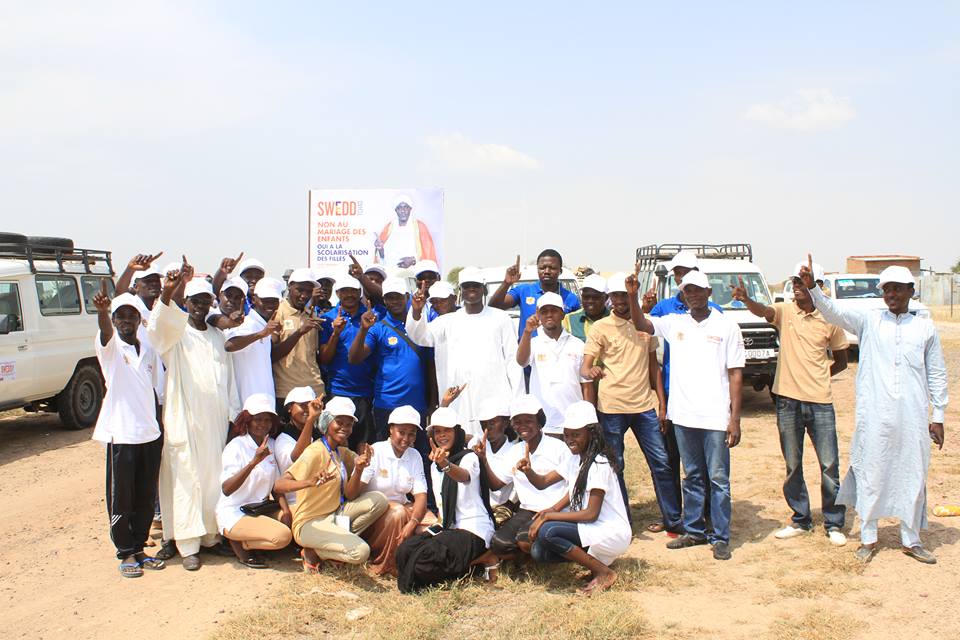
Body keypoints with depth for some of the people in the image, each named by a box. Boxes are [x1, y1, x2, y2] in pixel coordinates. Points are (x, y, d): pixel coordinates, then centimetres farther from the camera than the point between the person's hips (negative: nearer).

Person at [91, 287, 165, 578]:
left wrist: (158, 426, 12)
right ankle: (126, 553, 15)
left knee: (146, 496, 11)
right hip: (121, 433, -4)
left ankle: (139, 548, 24)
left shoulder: (149, 350, 10)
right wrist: (102, 310, -51)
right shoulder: (110, 346, -5)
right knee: (121, 498, 3)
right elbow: (106, 330, -28)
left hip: (150, 433, 5)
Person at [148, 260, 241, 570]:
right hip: (184, 421, -5)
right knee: (187, 481, -4)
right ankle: (188, 545, 1)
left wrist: (234, 413, 12)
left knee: (215, 480, 9)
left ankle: (211, 535, 20)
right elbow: (158, 325, -26)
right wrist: (167, 293, -44)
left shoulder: (217, 336, 16)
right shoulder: (175, 333, -1)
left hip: (216, 421, 5)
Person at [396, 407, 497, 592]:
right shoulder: (434, 466, 16)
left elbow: (465, 476, -35)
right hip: (448, 527, 8)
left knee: (423, 560, -27)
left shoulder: (469, 457, -9)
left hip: (473, 529, -8)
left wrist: (445, 464, -56)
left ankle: (481, 559, -6)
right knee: (405, 550, -15)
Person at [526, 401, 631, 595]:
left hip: (612, 534, -9)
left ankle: (604, 573, -12)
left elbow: (591, 513, -21)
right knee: (538, 552, -7)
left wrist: (548, 516, -21)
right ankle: (595, 561, 7)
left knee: (547, 532, -27)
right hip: (590, 529, 9)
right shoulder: (575, 459, 9)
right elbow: (543, 481, 7)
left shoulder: (599, 464, -18)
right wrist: (528, 471, -15)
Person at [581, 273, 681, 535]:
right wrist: (590, 371, -30)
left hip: (644, 405, 3)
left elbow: (654, 365, 14)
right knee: (614, 466, 4)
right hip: (612, 407, -3)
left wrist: (661, 403, 8)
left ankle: (672, 519, 16)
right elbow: (584, 367, -5)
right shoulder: (601, 327, -2)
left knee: (661, 462, 5)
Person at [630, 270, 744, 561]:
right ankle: (694, 531, 24)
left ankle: (721, 537, 10)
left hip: (716, 417, -3)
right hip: (683, 416, 4)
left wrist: (735, 418, -8)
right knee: (692, 477, 14)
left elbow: (735, 374, -3)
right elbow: (641, 324, -2)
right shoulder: (674, 323, 8)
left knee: (718, 479, 2)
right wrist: (633, 296, -20)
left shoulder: (726, 327, -1)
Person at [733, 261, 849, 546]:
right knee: (792, 466, 11)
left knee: (829, 465, 3)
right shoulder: (785, 312, 0)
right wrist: (746, 299, -45)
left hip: (820, 402, -1)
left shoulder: (830, 320, 0)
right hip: (787, 400, 1)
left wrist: (818, 378, -2)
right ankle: (800, 520, 25)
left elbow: (841, 361, 12)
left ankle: (834, 524, 17)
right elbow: (763, 311, -24)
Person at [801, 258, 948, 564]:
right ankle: (868, 538, 17)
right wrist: (812, 287, -29)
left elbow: (937, 375, 13)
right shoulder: (869, 320, 5)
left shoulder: (925, 328, 9)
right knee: (871, 476, 4)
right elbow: (833, 311, -11)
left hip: (913, 418, 2)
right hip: (874, 416, -1)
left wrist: (938, 416, 10)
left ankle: (911, 540, 24)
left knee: (913, 478, 9)